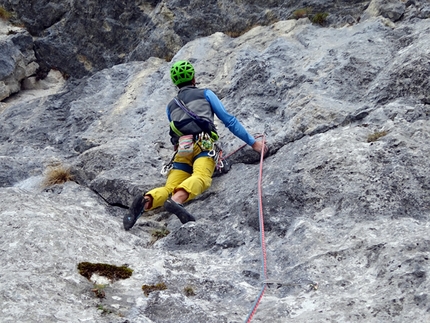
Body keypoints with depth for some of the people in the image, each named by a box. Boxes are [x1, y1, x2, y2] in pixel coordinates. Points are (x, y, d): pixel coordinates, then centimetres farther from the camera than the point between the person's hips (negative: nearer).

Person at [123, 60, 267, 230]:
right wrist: (253, 142, 17)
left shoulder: (170, 106, 33)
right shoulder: (205, 93, 22)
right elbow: (229, 120, 16)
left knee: (169, 189, -7)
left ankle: (146, 201, -38)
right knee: (201, 178, -28)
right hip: (203, 146, -4)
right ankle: (177, 200, -57)